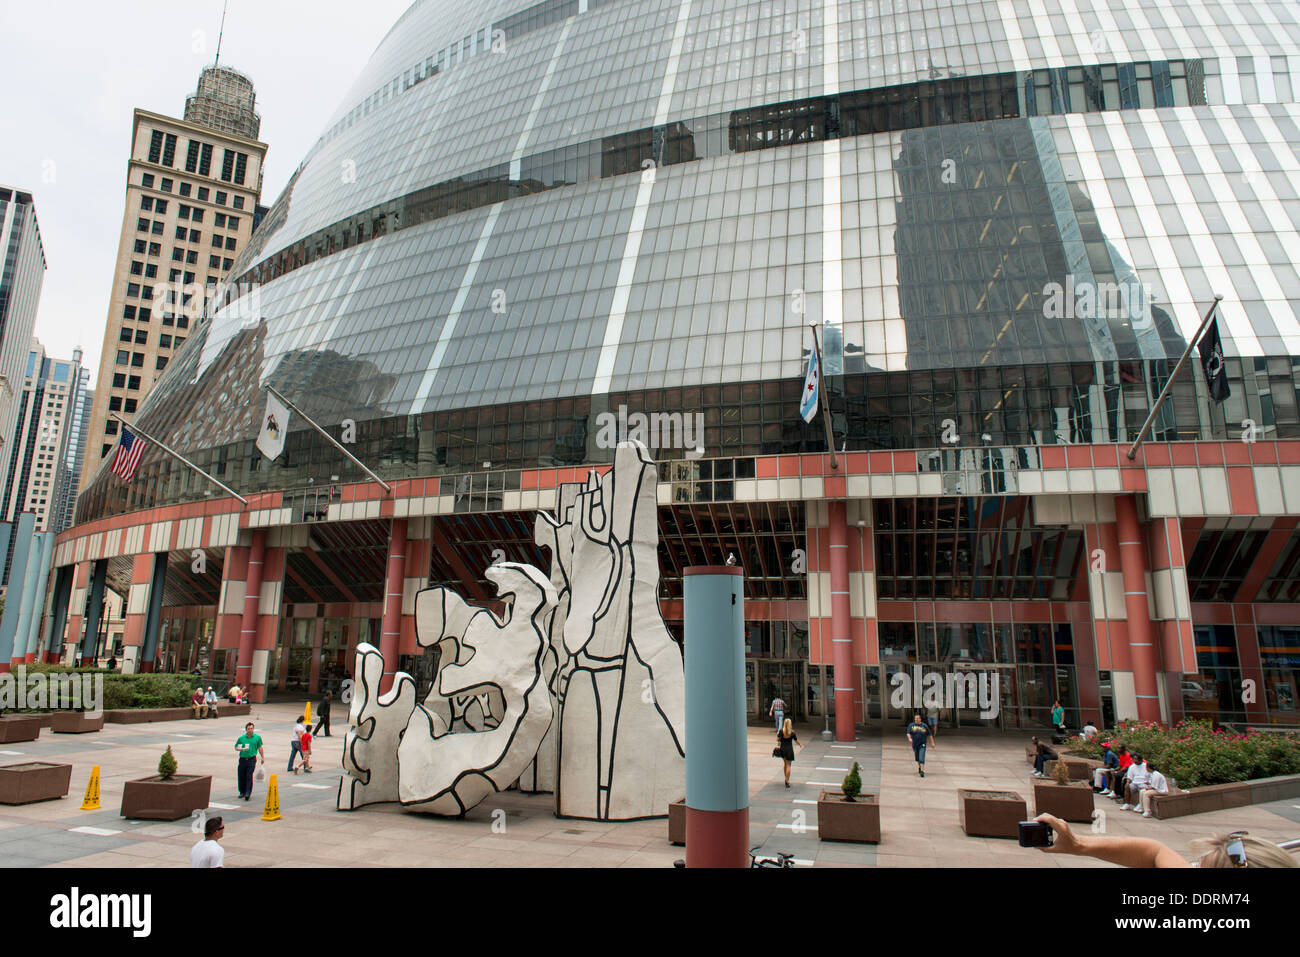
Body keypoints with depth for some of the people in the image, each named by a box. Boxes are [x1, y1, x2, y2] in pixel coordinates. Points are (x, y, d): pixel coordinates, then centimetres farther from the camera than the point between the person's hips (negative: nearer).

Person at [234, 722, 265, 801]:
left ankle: (248, 793, -8)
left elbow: (260, 748, 12)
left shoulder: (257, 737, 4)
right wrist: (241, 749, -11)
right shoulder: (241, 738, 4)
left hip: (251, 759, -2)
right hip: (242, 759, 2)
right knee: (241, 776, 9)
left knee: (249, 776, -10)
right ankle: (242, 792, 27)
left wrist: (262, 757, 12)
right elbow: (236, 747, 10)